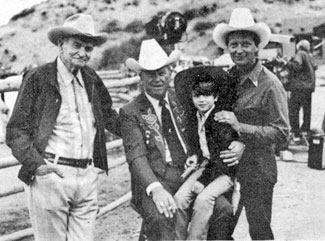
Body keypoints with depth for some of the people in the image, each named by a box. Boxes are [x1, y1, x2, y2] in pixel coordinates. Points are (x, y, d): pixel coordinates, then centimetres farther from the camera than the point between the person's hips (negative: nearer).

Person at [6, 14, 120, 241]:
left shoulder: (91, 79, 11)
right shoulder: (38, 78, -5)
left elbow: (110, 117, 22)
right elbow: (16, 130, -7)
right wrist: (37, 164, -20)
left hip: (88, 176, 5)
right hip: (51, 174, -5)